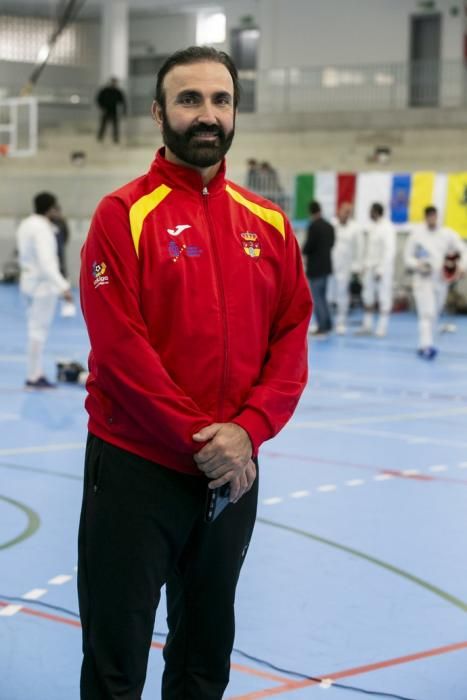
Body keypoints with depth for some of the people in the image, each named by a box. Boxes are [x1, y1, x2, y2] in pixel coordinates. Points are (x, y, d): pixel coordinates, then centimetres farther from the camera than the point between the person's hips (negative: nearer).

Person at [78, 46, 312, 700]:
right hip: (136, 468, -4)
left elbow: (291, 340, 3)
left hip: (233, 469, 5)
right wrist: (197, 439, -17)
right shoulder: (124, 214, -8)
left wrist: (246, 430, -12)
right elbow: (118, 348, -15)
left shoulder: (269, 223, 6)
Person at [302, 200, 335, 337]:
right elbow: (331, 243, 12)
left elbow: (309, 245, -18)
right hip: (326, 266, 8)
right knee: (322, 296, 18)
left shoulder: (313, 226, -17)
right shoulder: (329, 226, 6)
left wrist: (304, 251, 2)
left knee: (316, 297, -1)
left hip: (315, 267, -8)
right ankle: (327, 324, 20)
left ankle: (322, 327, -3)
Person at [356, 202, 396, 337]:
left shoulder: (387, 228, -14)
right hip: (369, 267, 8)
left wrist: (380, 270, -18)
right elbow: (364, 246, 14)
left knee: (384, 298, -2)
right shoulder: (371, 227, 10)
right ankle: (367, 325, 20)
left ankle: (382, 327, 3)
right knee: (368, 297, 11)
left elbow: (389, 251, -17)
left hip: (382, 268, -8)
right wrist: (363, 264, 7)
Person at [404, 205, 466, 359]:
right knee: (427, 313, -18)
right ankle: (426, 346, -25)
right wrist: (418, 265, -20)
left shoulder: (447, 234, 0)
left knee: (433, 315, 13)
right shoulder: (416, 233, -5)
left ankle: (423, 346, 26)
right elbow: (408, 257, -1)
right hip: (423, 279, -4)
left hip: (441, 280, 4)